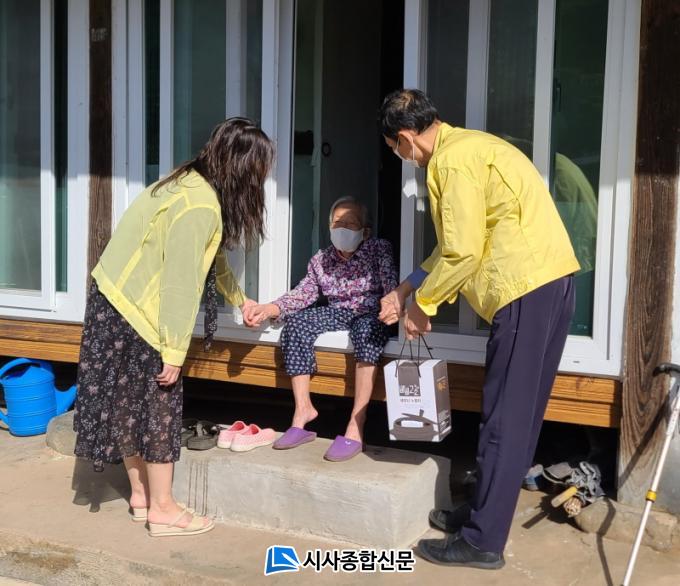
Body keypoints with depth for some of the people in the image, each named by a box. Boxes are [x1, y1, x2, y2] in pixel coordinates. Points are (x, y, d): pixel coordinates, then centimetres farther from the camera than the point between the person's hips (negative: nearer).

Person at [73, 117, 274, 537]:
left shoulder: (193, 182, 7)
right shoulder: (199, 207, -24)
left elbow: (210, 257, 20)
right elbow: (180, 283, -24)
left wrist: (239, 298, 29)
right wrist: (174, 351, -19)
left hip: (117, 299, 10)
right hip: (134, 312, -10)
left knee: (131, 402, 16)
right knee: (156, 405, 1)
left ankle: (142, 494, 29)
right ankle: (163, 509, 12)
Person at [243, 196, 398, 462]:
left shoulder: (379, 249, -1)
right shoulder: (320, 260, 10)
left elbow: (391, 285, -14)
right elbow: (303, 294, 2)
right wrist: (268, 309, -14)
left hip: (371, 312, -4)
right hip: (337, 313, 5)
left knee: (367, 329, -40)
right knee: (295, 322, -22)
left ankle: (356, 428, -42)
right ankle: (302, 409, -21)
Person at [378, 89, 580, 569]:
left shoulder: (451, 158, -11)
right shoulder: (468, 146, 20)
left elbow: (463, 251, -15)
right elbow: (456, 243, 23)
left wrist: (422, 304, -2)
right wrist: (409, 289, 23)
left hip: (527, 288, -10)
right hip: (551, 279, 10)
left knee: (504, 418, -4)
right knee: (521, 412, 16)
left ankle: (483, 541, 4)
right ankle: (486, 511, 28)